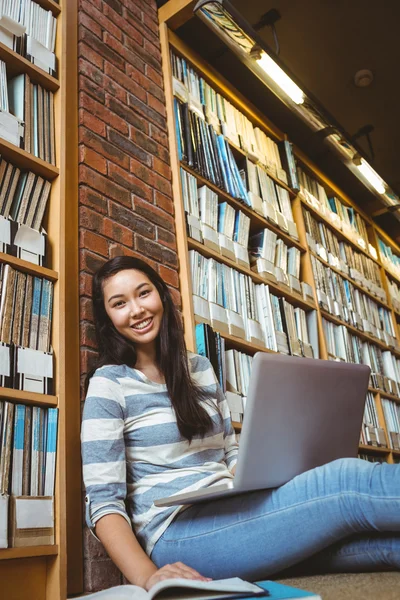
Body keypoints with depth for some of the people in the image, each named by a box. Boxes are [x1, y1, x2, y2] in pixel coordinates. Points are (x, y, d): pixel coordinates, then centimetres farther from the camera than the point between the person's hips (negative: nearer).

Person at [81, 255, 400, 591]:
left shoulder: (200, 368, 15)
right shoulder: (108, 383, -3)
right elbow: (103, 501, -9)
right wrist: (146, 576, -26)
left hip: (231, 514, 6)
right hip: (176, 533, -6)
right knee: (349, 480, -24)